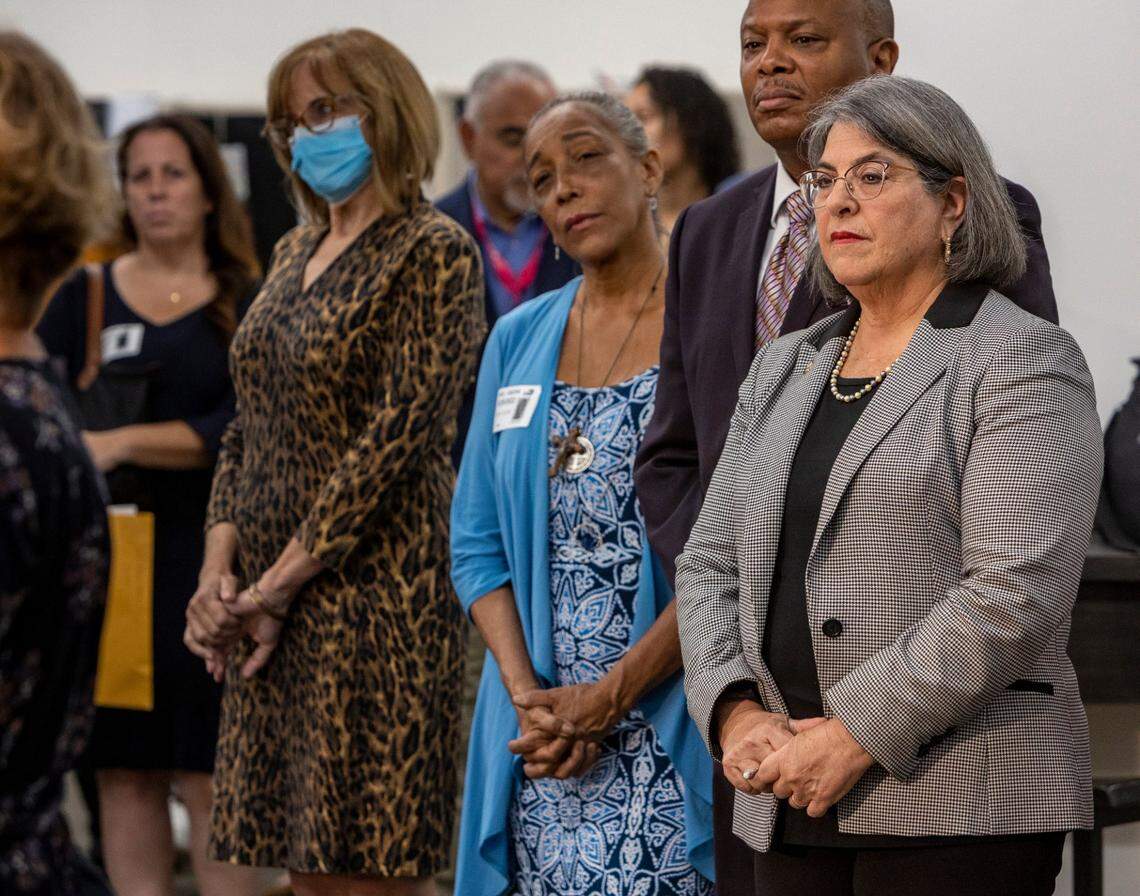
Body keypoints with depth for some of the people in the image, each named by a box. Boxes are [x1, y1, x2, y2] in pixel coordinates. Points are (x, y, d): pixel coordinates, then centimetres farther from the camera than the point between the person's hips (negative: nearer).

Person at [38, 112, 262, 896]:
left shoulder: (249, 307, 4)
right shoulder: (82, 300, 11)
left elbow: (240, 430, -7)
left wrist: (124, 442, -16)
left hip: (210, 559, -2)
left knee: (211, 775, -4)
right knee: (125, 771, 2)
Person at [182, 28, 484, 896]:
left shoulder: (434, 250, -7)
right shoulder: (296, 253, 16)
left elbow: (400, 435, -14)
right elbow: (248, 426, 16)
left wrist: (277, 585, -14)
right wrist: (218, 572, 1)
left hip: (371, 592, -7)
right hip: (274, 610, 7)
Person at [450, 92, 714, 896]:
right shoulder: (518, 341, 11)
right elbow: (478, 543, 10)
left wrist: (609, 697, -15)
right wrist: (527, 695, -5)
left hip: (671, 733, -4)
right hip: (536, 737, 4)